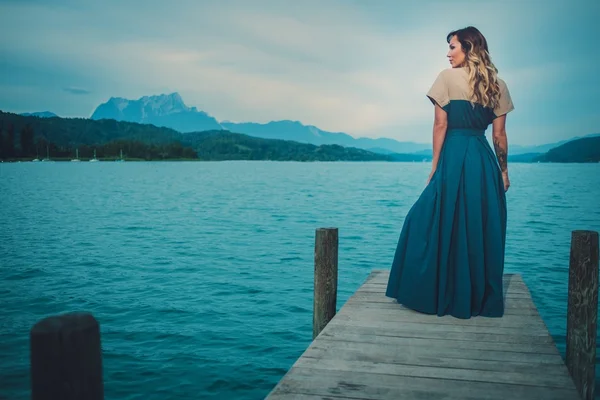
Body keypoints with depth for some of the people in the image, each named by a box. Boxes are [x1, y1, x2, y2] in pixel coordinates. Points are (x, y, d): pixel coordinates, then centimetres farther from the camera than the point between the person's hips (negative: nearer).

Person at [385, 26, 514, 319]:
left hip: (454, 157, -4)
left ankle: (445, 296, 12)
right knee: (483, 229, 11)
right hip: (485, 160, 4)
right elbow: (499, 134, 8)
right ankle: (484, 299, 19)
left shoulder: (448, 77, -2)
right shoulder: (497, 85, 9)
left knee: (444, 226, 7)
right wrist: (504, 170, 15)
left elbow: (440, 125, -5)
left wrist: (435, 166, -1)